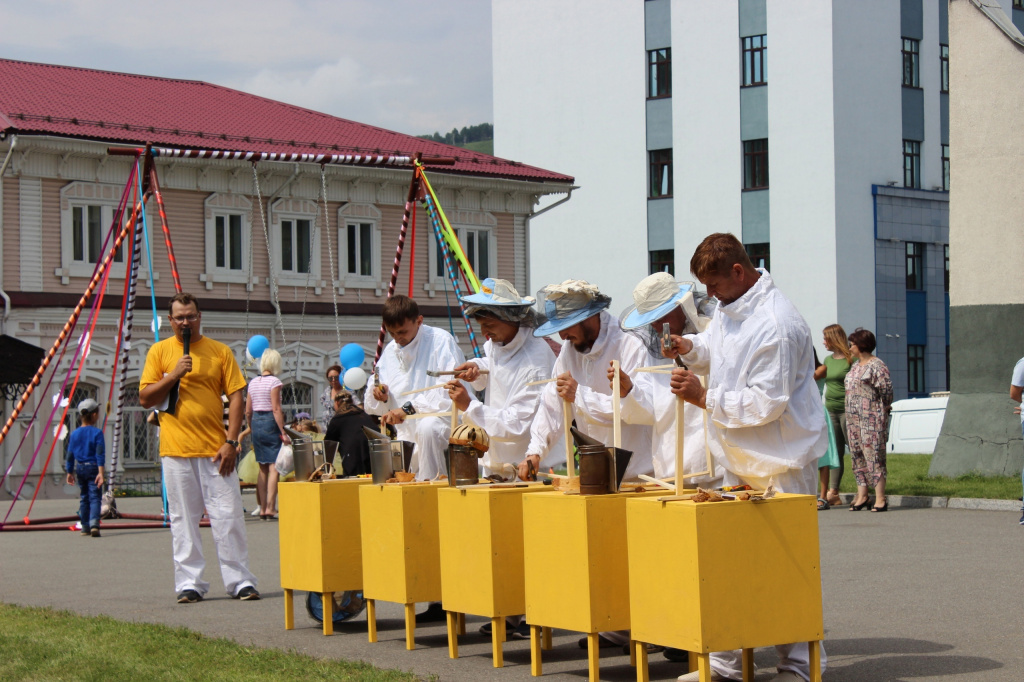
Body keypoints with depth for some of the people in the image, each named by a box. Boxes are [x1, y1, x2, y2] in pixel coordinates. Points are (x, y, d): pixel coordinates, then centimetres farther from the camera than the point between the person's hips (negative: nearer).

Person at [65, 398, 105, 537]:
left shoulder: (74, 434, 5)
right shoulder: (97, 433, -9)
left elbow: (70, 455, 9)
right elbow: (100, 454, -15)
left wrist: (70, 472, 17)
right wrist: (101, 473, -18)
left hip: (80, 468, 4)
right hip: (93, 468, -4)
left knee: (84, 497, 15)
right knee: (94, 497, -6)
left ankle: (85, 527, 19)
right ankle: (94, 524, -24)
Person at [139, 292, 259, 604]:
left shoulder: (219, 351, 7)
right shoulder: (159, 351, 8)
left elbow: (236, 396, 3)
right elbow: (145, 399, 5)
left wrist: (231, 442, -6)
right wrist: (174, 374, -10)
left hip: (215, 449, 0)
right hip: (176, 449, 0)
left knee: (228, 516, -1)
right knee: (183, 519, 2)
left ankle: (240, 581, 4)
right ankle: (189, 582, 9)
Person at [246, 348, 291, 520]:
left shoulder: (253, 382, 10)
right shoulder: (274, 382, -9)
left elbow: (248, 411, 12)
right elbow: (276, 409, -15)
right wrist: (283, 433, -15)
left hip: (256, 422, 7)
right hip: (270, 423, -7)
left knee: (262, 468, 12)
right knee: (274, 467, -5)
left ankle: (262, 508, 12)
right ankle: (270, 508, -12)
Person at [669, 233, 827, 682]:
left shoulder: (777, 325, -22)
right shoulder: (728, 309, 7)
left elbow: (766, 402, -24)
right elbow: (716, 349, 25)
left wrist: (704, 398, -21)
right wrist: (690, 347, 3)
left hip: (781, 463, -9)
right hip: (738, 460, 9)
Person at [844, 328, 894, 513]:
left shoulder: (876, 365, -10)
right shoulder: (855, 366, 17)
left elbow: (886, 389, -13)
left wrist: (884, 407, -3)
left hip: (872, 418, -9)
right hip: (853, 418, 9)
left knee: (873, 454, -9)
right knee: (857, 456, 8)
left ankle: (880, 498, -8)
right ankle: (862, 495, 14)